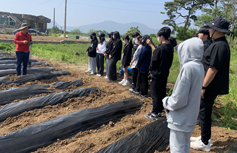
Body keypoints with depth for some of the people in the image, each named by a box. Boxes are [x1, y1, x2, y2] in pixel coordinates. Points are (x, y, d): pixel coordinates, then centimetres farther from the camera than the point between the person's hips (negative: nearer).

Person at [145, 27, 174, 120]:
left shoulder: (160, 49, -22)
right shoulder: (170, 48, 2)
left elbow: (153, 62, -15)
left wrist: (151, 70, 3)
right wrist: (151, 44, 19)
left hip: (157, 75, -8)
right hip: (165, 74, 8)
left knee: (155, 94, 2)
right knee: (162, 93, 16)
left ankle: (155, 114, 9)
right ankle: (159, 111, 28)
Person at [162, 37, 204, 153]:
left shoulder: (188, 67, -24)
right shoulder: (199, 66, 3)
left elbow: (179, 98, -25)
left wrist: (167, 103, -6)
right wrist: (170, 102, 9)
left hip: (181, 117, -9)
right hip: (191, 115, 9)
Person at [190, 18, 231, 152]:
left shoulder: (219, 46, -22)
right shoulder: (220, 43, 11)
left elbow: (213, 69, -25)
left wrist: (203, 87, -22)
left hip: (210, 87, -10)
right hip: (211, 86, 10)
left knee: (205, 113, 2)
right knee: (205, 112, 20)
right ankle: (205, 137, 35)